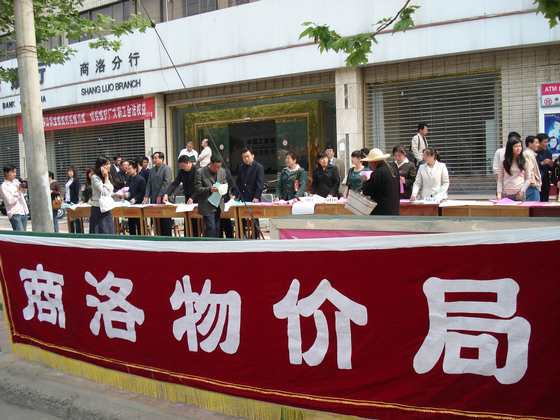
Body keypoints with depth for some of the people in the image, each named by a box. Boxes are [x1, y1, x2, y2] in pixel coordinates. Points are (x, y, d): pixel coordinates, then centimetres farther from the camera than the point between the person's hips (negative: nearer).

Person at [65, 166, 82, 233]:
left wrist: (75, 201, -16)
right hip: (67, 201, 8)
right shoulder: (68, 181, 16)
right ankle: (72, 233, 15)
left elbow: (77, 192, -11)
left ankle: (78, 233, -2)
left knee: (76, 218, -5)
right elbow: (65, 191, 19)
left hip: (73, 201, -8)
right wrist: (65, 199, 12)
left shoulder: (76, 180, -6)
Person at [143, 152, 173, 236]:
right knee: (158, 222, 5)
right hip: (154, 199, 6)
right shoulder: (152, 170, 16)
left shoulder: (166, 169, -4)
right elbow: (149, 184, 14)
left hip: (163, 198, -6)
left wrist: (160, 196, -16)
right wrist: (146, 196, 3)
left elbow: (166, 183, -11)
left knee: (166, 222, -2)